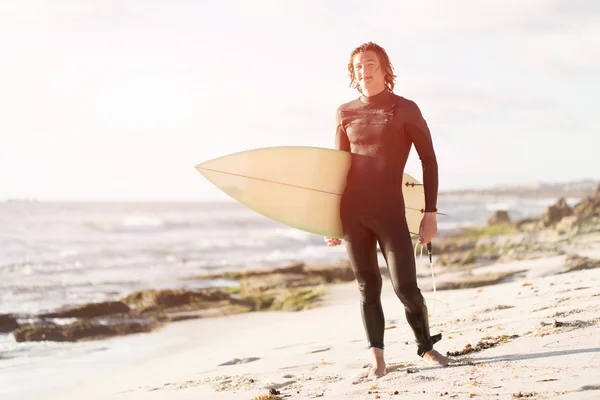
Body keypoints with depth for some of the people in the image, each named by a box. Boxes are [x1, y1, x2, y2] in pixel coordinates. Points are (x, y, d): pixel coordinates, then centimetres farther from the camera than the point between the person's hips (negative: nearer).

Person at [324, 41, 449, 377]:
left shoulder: (405, 109, 1)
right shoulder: (346, 113, 9)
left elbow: (429, 160, 2)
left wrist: (431, 213, -3)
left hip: (390, 210, -3)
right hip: (352, 211, 3)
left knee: (405, 287, -6)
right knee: (368, 287, 5)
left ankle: (426, 346, 17)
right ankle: (378, 359, 12)